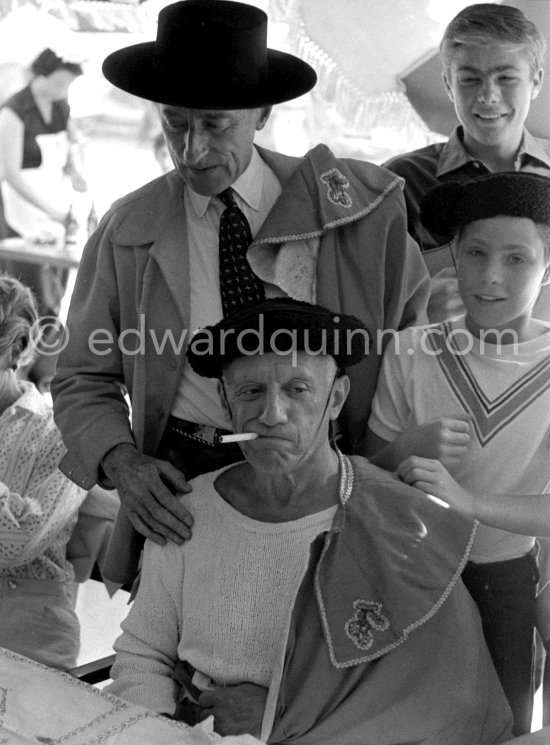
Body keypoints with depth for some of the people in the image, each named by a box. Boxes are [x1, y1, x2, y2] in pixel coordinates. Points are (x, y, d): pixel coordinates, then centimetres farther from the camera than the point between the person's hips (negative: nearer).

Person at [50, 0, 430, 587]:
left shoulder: (358, 207, -2)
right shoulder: (127, 232, 1)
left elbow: (411, 327, 5)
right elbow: (84, 381, 4)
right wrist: (122, 461, -17)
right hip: (182, 481, 0)